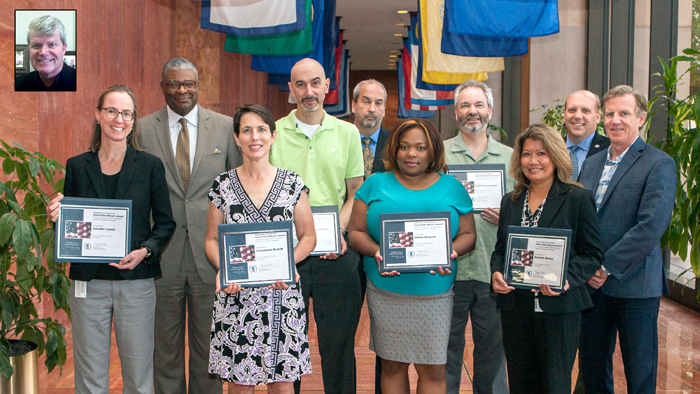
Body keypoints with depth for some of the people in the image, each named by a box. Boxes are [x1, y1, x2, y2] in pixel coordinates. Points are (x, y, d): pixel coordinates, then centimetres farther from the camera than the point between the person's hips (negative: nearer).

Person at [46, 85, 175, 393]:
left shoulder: (150, 166, 2)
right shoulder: (77, 166, 7)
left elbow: (165, 223, 4)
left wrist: (145, 251, -12)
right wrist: (56, 218, -10)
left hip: (136, 280, -1)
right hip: (88, 282, 1)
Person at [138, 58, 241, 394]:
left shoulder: (225, 127, 5)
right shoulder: (142, 130, 4)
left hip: (211, 254, 0)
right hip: (162, 255, 0)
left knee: (209, 344, 9)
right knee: (165, 345, 11)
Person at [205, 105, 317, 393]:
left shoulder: (292, 183, 3)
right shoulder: (223, 185, 4)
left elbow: (308, 236, 7)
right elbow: (211, 239, 9)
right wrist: (223, 269, -10)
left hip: (282, 293, 0)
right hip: (235, 296, 0)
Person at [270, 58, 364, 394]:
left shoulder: (347, 133, 8)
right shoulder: (273, 133, 4)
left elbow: (355, 194, 9)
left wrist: (339, 231, -8)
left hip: (335, 253, 1)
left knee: (338, 343, 6)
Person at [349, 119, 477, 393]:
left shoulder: (452, 188, 10)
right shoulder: (376, 185, 7)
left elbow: (468, 234, 9)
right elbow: (356, 232, 4)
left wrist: (450, 252, -12)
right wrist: (377, 252, -15)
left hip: (434, 293, 0)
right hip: (385, 293, 0)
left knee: (433, 370, 0)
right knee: (392, 365, 7)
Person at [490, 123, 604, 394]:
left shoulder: (578, 198, -3)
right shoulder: (510, 201, 12)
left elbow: (593, 253, -3)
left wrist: (567, 279, -20)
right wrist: (496, 273, -5)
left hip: (558, 308, -4)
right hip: (515, 307, 4)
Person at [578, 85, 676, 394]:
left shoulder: (659, 165, -7)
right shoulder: (591, 163, 13)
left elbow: (651, 226, -18)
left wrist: (608, 266, -18)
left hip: (634, 285, -6)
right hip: (591, 284, 6)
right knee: (592, 369, 14)